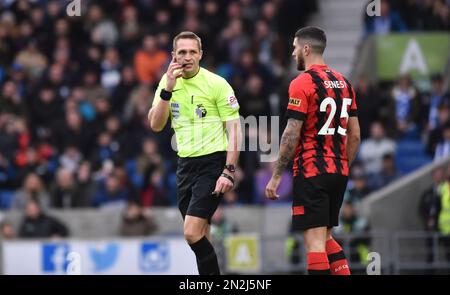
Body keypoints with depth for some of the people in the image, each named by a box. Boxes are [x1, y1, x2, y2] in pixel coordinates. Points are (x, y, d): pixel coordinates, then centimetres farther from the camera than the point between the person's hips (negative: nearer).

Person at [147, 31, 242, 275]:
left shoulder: (217, 84, -9)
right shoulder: (168, 82, 6)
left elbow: (234, 129, -10)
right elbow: (155, 125, -3)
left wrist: (228, 172, -18)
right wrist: (168, 89, -15)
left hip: (212, 162, -6)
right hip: (185, 163, 6)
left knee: (192, 233, -17)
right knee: (200, 236, 8)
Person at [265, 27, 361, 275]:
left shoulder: (302, 83, -10)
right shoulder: (343, 82, 12)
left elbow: (292, 135, -13)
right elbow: (354, 135, 14)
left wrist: (276, 176, -8)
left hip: (312, 172, -7)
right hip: (338, 172, 7)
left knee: (314, 241, -7)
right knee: (326, 238, 17)